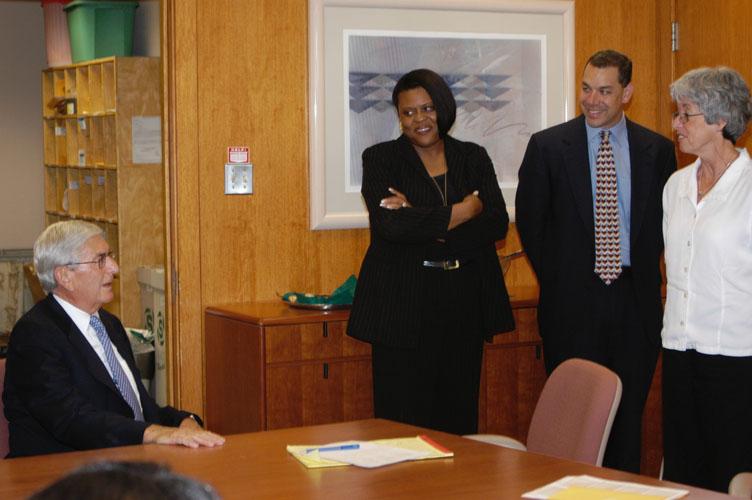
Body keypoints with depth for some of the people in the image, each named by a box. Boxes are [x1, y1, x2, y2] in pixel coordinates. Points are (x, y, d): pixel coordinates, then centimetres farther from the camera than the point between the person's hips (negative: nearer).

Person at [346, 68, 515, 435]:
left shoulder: (474, 158, 11)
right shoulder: (381, 159, 2)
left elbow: (497, 224, -2)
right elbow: (391, 225, -14)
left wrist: (423, 222, -12)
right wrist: (463, 212, -8)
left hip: (464, 305, 3)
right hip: (404, 305, -3)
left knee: (459, 419, 6)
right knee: (405, 422, -3)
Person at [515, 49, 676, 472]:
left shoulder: (657, 150, 5)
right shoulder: (547, 146, -1)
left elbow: (664, 221, 13)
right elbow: (530, 220, 5)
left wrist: (642, 275, 7)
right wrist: (557, 279, 5)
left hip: (635, 299, 2)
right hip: (573, 301, -2)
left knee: (629, 411, 7)